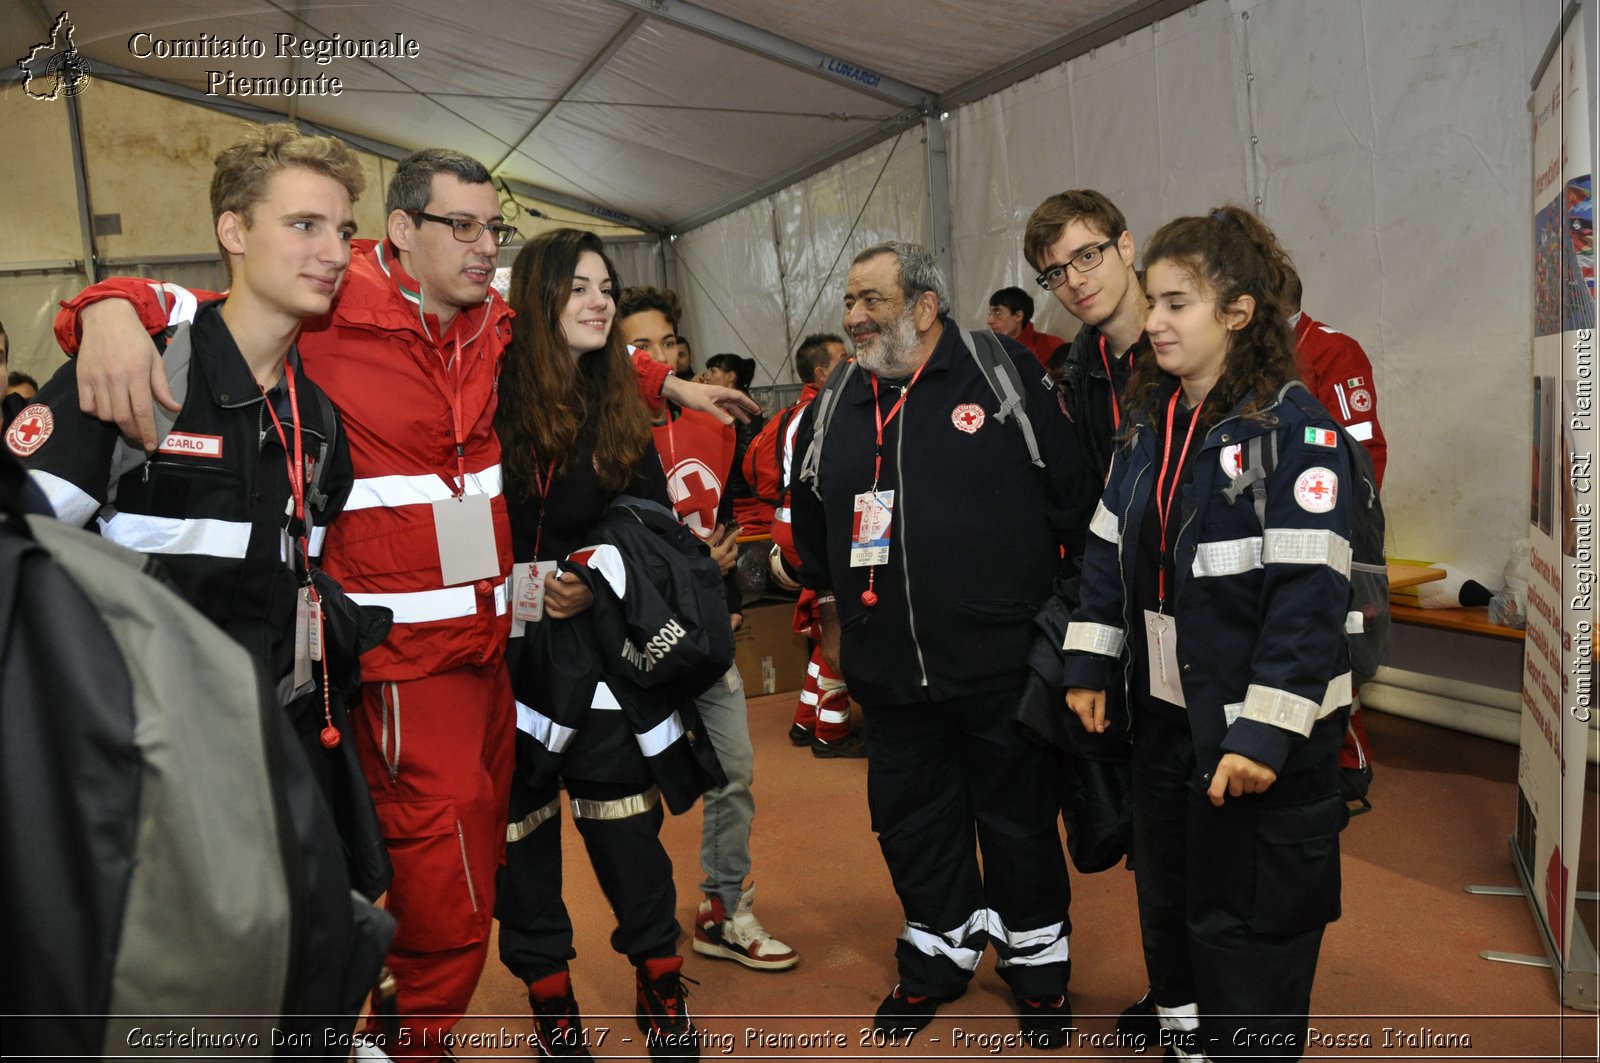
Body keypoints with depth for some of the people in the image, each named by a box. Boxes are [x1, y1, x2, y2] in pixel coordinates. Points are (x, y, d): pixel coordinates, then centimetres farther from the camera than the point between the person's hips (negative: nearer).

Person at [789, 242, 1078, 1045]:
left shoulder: (1004, 372, -7)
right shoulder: (834, 403, 6)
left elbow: (1071, 491, -4)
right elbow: (809, 514, 21)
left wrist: (1061, 602, -1)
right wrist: (831, 605, 22)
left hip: (1000, 660, -4)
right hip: (887, 670, 4)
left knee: (1019, 818, 13)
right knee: (911, 819, 17)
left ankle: (1037, 962, 35)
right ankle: (938, 950, 40)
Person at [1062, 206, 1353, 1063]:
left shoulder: (1293, 429, -16)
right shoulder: (1147, 421, 6)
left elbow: (1309, 594, -20)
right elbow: (1108, 549, 11)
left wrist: (1265, 733, -23)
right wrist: (1088, 665, 7)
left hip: (1257, 734, -7)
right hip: (1163, 717, 7)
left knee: (1246, 939, 6)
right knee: (1168, 916, 22)